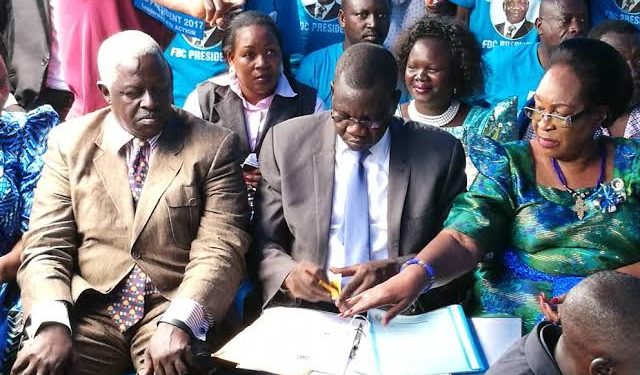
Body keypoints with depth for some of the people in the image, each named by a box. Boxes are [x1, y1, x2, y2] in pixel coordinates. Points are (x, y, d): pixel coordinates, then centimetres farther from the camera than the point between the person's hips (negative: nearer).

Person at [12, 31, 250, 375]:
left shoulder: (213, 146, 0)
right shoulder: (69, 143, 6)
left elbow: (220, 248, -7)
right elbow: (45, 246, 2)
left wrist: (178, 323, -24)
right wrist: (52, 323, -17)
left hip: (174, 306, -2)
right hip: (87, 309, 2)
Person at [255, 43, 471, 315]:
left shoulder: (440, 154, -1)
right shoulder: (286, 143, 1)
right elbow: (263, 243, 5)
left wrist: (394, 270, -17)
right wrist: (289, 274, -16)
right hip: (308, 312, 0)